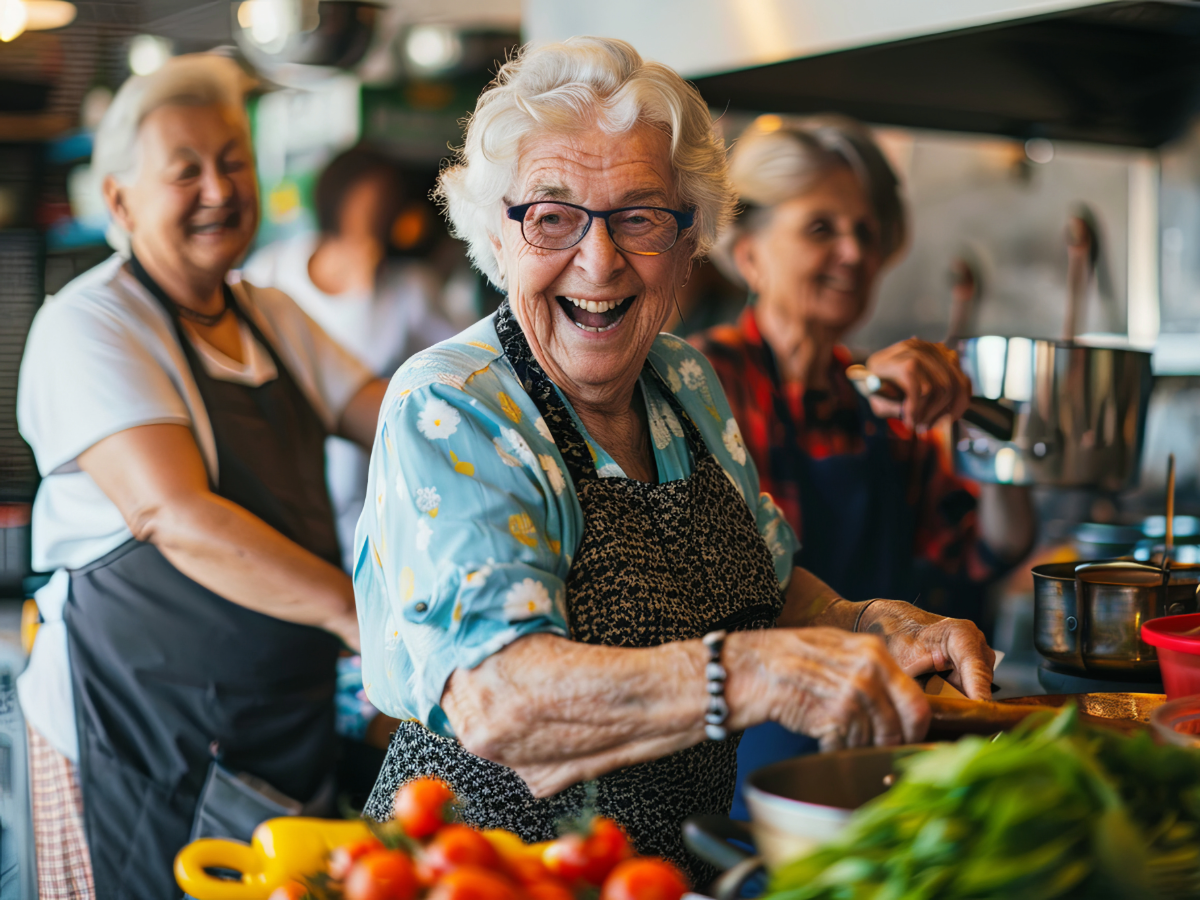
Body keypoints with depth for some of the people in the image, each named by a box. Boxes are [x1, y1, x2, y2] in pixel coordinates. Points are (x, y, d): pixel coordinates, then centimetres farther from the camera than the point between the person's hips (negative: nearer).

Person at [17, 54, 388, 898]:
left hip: (293, 724, 6)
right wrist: (362, 614, -33)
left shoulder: (273, 317, 12)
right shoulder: (88, 325, -12)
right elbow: (178, 518, -24)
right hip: (143, 726, -6)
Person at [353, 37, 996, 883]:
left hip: (687, 863, 6)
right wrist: (748, 674, -43)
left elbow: (769, 584, 16)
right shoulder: (447, 412, -18)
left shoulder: (690, 384, 3)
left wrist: (878, 627, -4)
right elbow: (494, 703, -31)